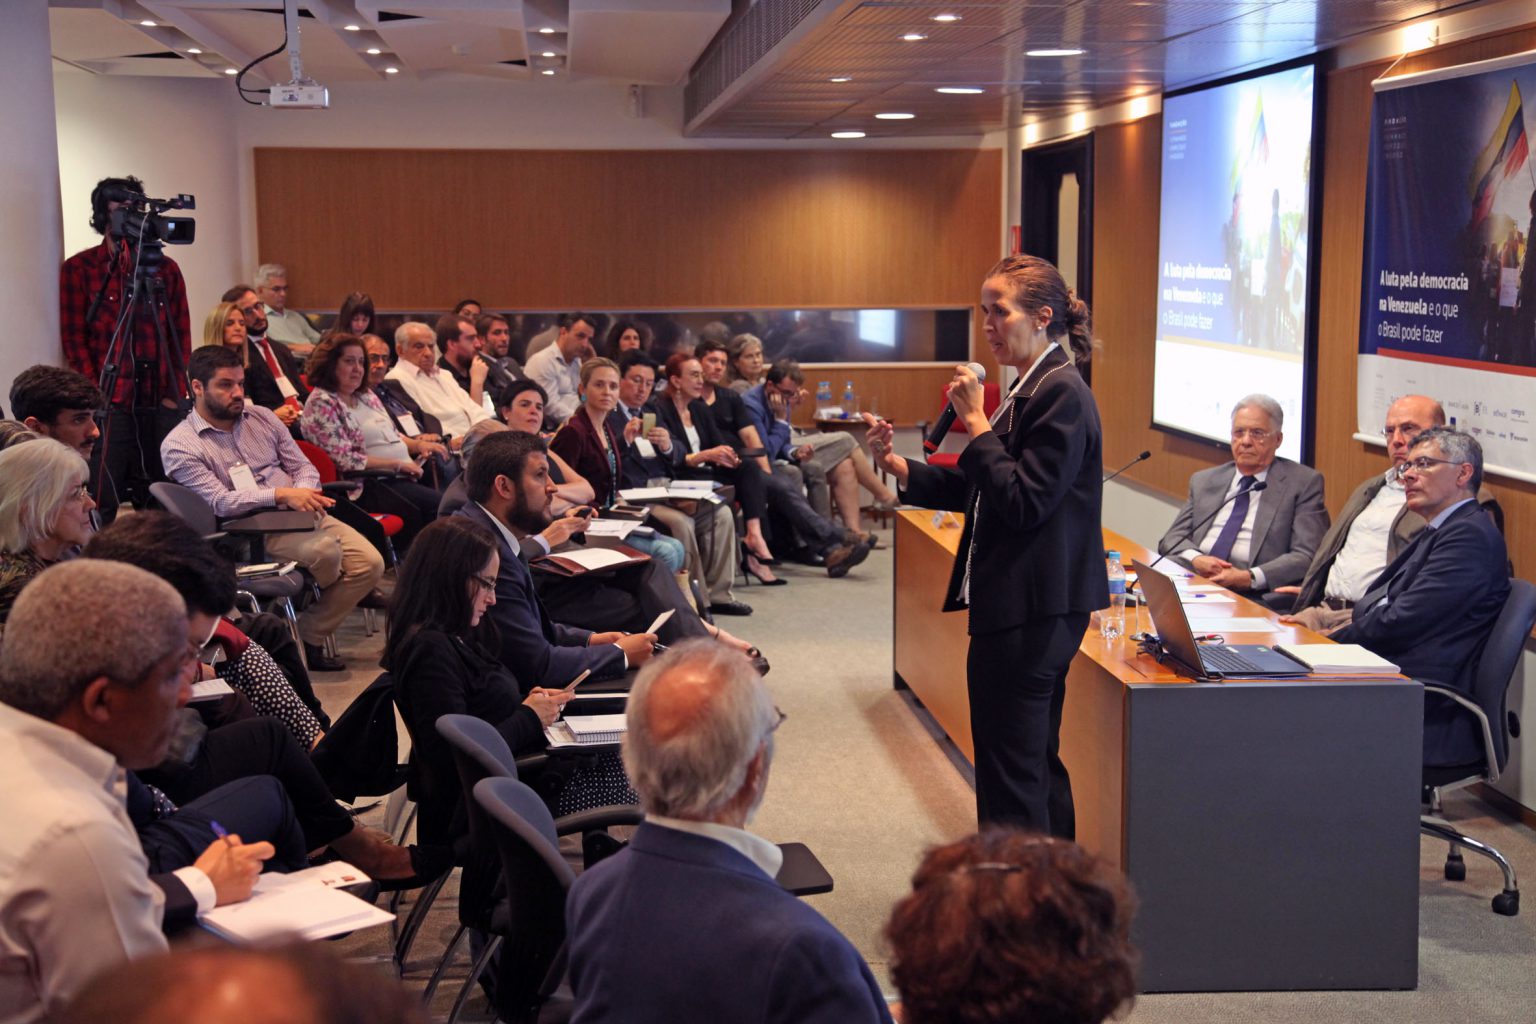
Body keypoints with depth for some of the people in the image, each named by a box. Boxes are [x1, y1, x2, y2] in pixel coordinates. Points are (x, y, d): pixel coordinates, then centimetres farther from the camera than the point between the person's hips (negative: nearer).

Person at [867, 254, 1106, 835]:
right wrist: (896, 466, 3)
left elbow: (1022, 501, -22)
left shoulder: (1061, 394, -16)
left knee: (1009, 770, -4)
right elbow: (974, 489, 14)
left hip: (1030, 612, -11)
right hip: (1028, 608, 11)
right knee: (1037, 762, 19)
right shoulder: (1032, 390, 14)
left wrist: (976, 421, -17)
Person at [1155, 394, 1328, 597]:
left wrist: (1249, 577, -18)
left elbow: (1307, 557, -3)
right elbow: (1172, 539, 16)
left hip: (1254, 596, -3)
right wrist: (1195, 559, -8)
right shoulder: (1203, 481, 21)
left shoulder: (1304, 483, 6)